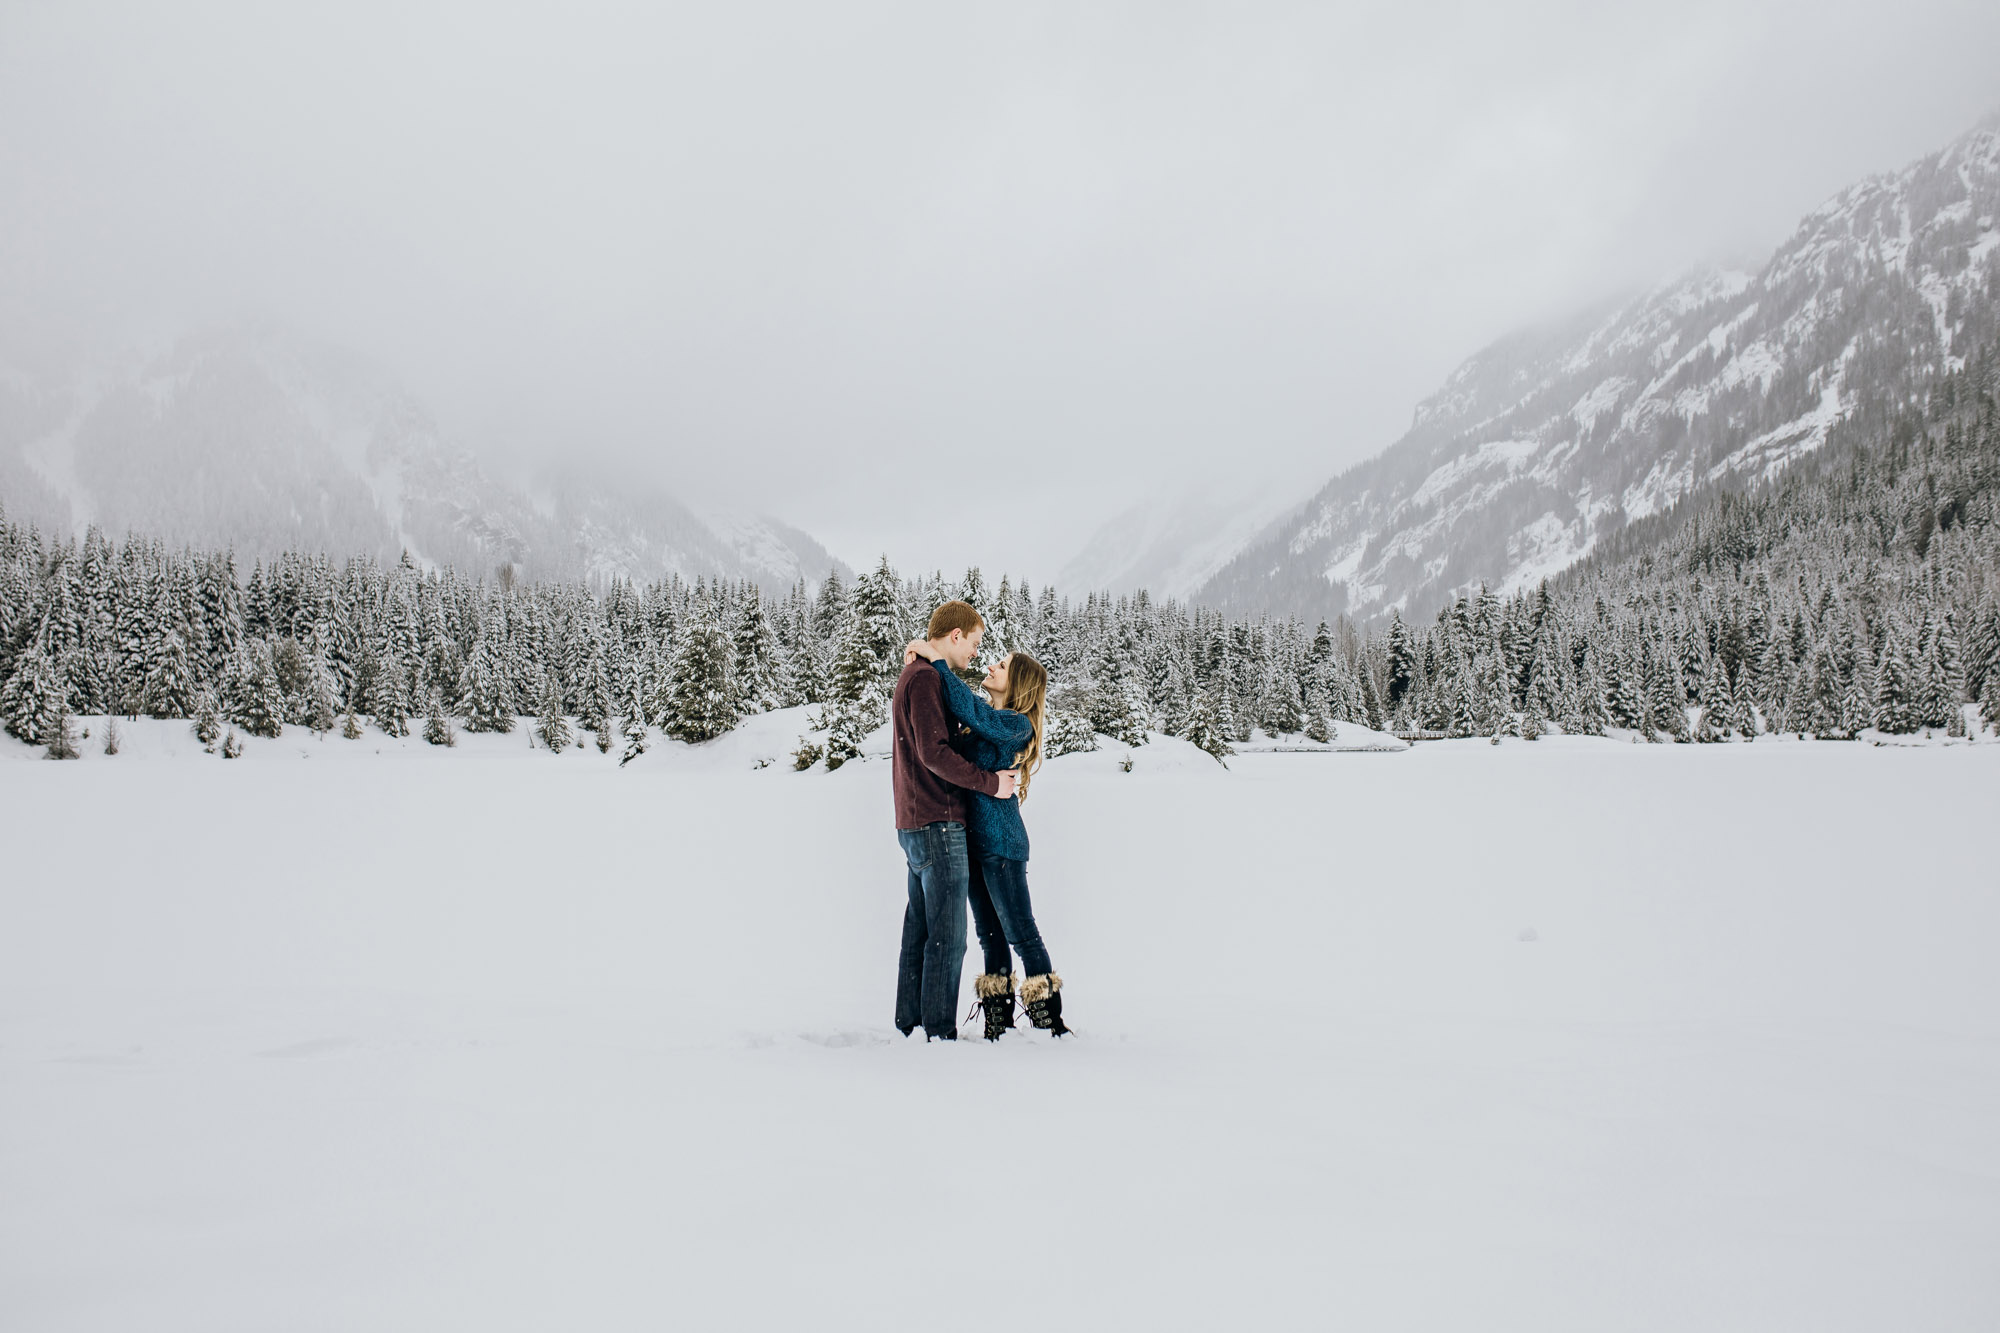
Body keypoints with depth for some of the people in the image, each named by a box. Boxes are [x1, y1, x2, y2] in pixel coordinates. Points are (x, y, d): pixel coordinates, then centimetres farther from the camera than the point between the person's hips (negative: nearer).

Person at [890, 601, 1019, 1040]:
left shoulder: (912, 676, 19)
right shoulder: (926, 678, -14)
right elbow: (935, 753, -22)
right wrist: (990, 783, -14)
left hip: (915, 825, 10)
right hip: (939, 825, -10)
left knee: (920, 932, 13)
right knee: (947, 938, -6)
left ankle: (909, 1028, 18)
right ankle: (940, 1033, -2)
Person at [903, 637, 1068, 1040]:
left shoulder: (1017, 725, -12)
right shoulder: (984, 715, 11)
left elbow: (970, 710, -27)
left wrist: (937, 659, -22)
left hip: (1001, 841, -8)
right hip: (972, 838, 8)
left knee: (1021, 933, -5)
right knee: (989, 934, 11)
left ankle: (1049, 1022, 0)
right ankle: (998, 1022, 17)